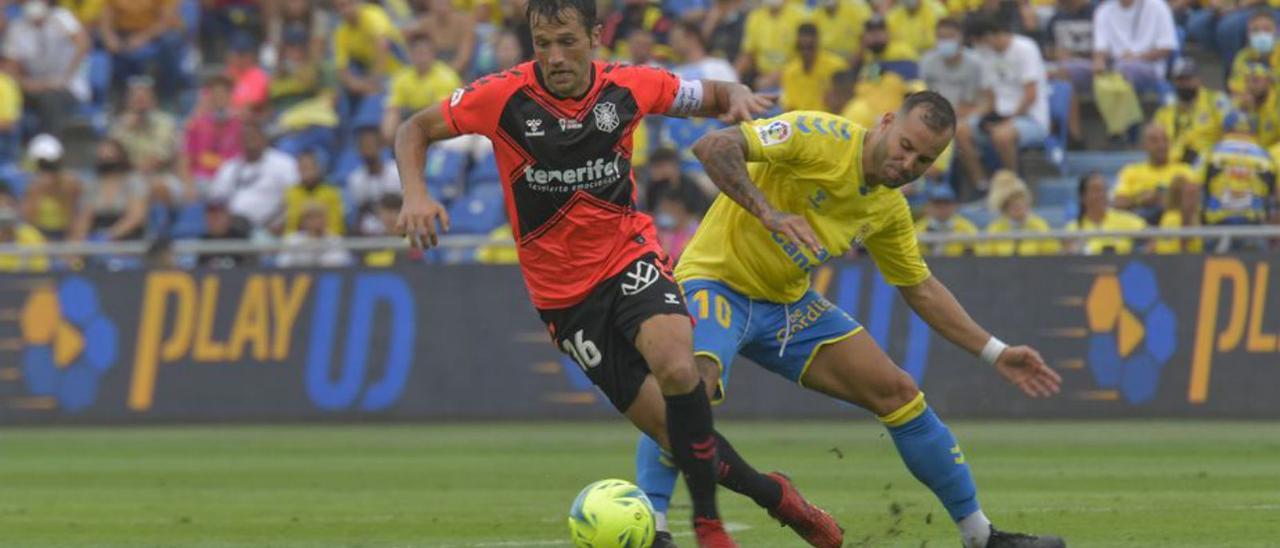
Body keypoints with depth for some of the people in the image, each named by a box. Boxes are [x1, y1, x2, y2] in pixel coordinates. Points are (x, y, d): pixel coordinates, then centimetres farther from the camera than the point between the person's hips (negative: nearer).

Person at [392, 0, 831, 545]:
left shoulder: (628, 87, -9)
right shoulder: (506, 96, -15)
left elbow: (711, 96, 7)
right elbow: (415, 130, -4)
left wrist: (736, 96, -17)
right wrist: (415, 194, -24)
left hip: (630, 257, 0)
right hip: (562, 291, 0)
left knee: (676, 368, -30)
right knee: (671, 429, -4)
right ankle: (773, 496, 21)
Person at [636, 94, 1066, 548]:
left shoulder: (890, 209, 3)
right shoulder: (821, 137, -21)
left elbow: (921, 289, 16)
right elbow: (714, 147, -31)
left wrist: (995, 353, 11)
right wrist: (768, 212, -43)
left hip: (789, 305, 7)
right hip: (717, 282, -7)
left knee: (899, 393, 3)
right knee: (694, 379, -38)